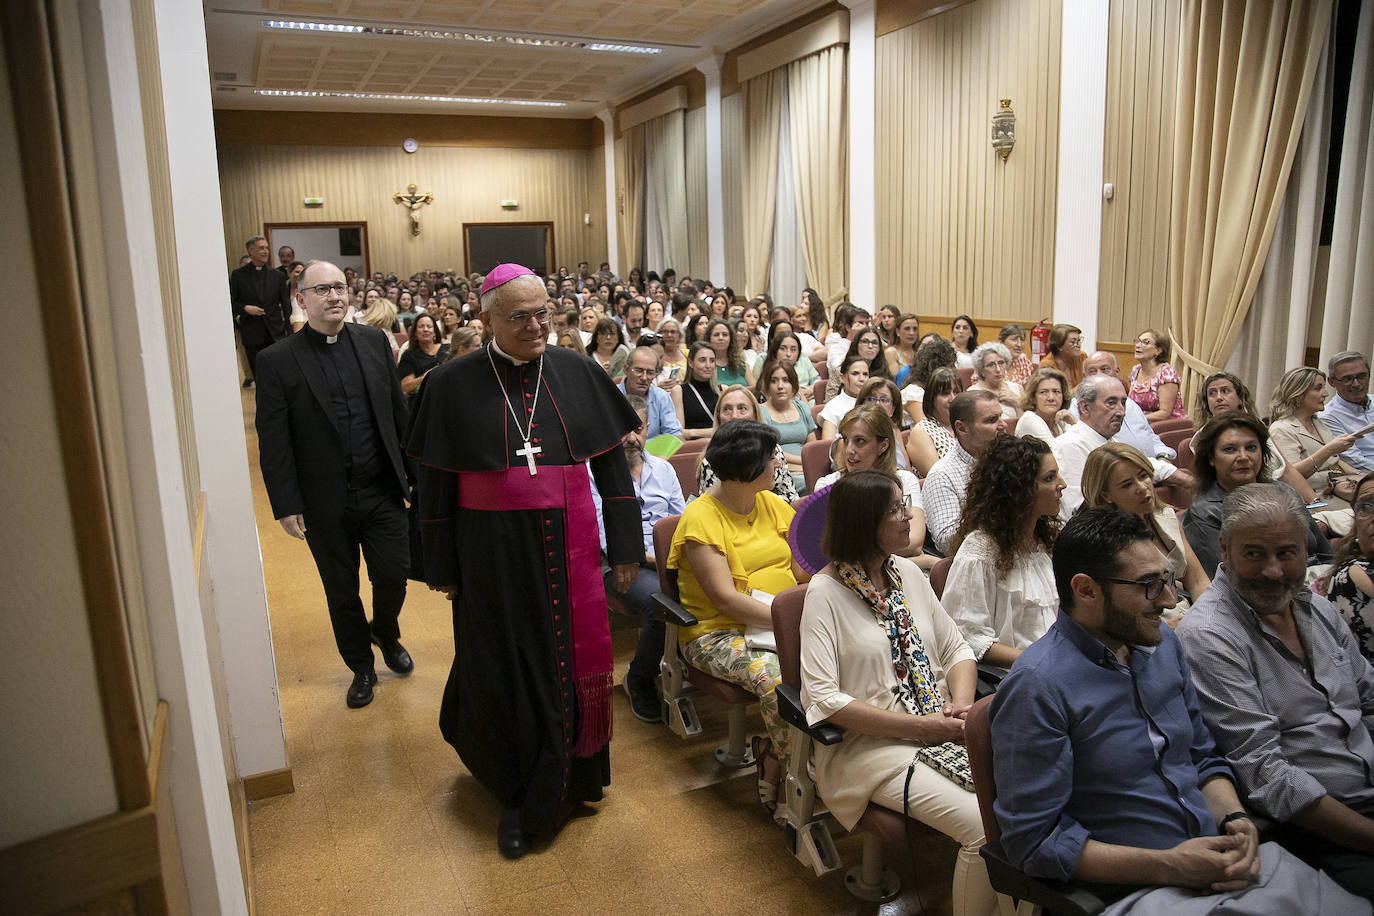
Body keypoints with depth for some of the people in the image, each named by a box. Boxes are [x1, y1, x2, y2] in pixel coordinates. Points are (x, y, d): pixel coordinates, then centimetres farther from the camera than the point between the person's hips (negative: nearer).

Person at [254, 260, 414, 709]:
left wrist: (413, 470, 7)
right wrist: (286, 505, -8)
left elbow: (399, 412, 7)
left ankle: (386, 633, 41)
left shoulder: (374, 341, 2)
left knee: (394, 576, 7)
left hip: (383, 491, 2)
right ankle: (361, 667, 35)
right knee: (341, 592, 13)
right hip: (325, 503, -2)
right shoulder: (277, 360, -7)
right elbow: (273, 442, -7)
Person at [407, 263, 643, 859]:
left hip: (568, 548, 2)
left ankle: (569, 779, 36)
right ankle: (517, 794, 31)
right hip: (494, 554, -1)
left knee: (571, 661, 11)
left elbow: (612, 462, 4)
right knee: (506, 672, 9)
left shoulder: (578, 373, 0)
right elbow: (436, 483, 0)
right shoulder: (454, 384, -4)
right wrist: (441, 567, 1)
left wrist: (624, 544, 2)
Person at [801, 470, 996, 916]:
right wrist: (918, 726, -16)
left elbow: (956, 649, 17)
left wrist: (961, 704, -5)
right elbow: (822, 698, -15)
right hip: (871, 743, -6)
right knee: (985, 828, -24)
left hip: (942, 728, 6)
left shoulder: (908, 572, 10)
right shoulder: (826, 592, -9)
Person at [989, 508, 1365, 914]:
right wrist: (1170, 866, -18)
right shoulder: (1036, 686, -18)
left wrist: (1235, 819, -1)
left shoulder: (1162, 642, 8)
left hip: (1225, 863, 7)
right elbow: (1034, 840, -16)